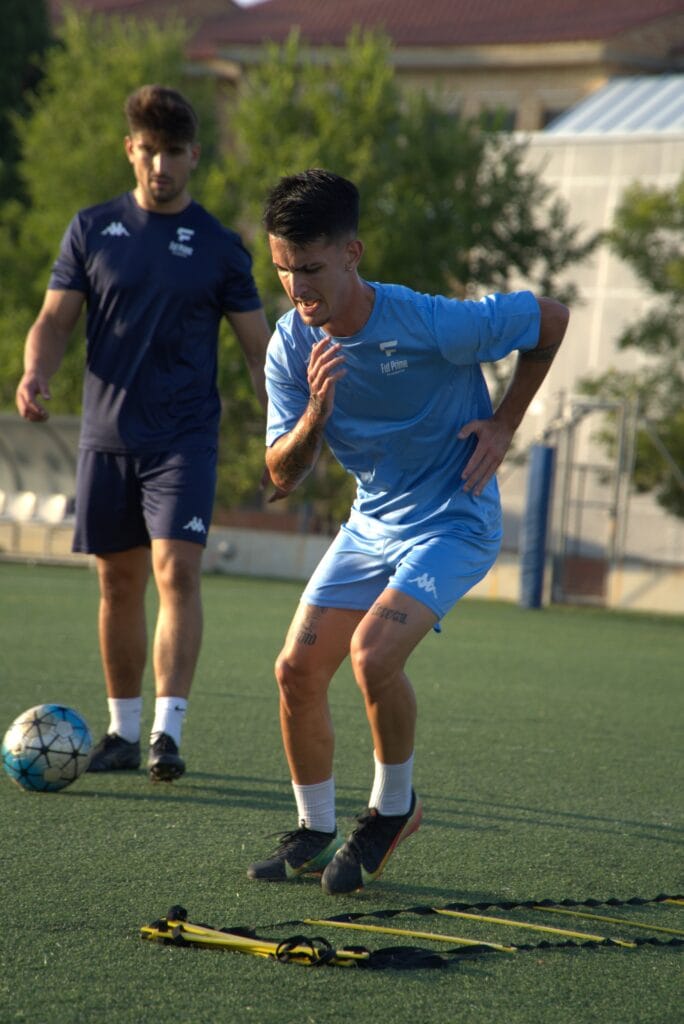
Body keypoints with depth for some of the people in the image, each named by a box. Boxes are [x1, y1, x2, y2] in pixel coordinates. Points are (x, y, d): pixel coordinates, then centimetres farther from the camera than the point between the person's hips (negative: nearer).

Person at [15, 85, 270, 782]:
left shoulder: (218, 246, 2)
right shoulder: (92, 229, 7)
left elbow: (259, 347, 5)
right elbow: (55, 319, 8)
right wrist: (34, 374, -14)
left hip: (184, 440, -2)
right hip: (106, 437, 2)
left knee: (176, 571, -16)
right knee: (118, 582, 7)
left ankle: (168, 732, -18)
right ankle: (123, 731, 18)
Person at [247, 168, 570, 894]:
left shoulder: (433, 325, -25)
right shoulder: (291, 346, -9)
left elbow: (549, 319, -8)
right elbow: (283, 478, -8)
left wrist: (503, 426, -7)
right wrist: (315, 414, -28)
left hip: (454, 519, -6)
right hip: (372, 521, 6)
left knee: (372, 652, -26)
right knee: (298, 669, -3)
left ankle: (393, 806, -1)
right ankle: (315, 832, 17)